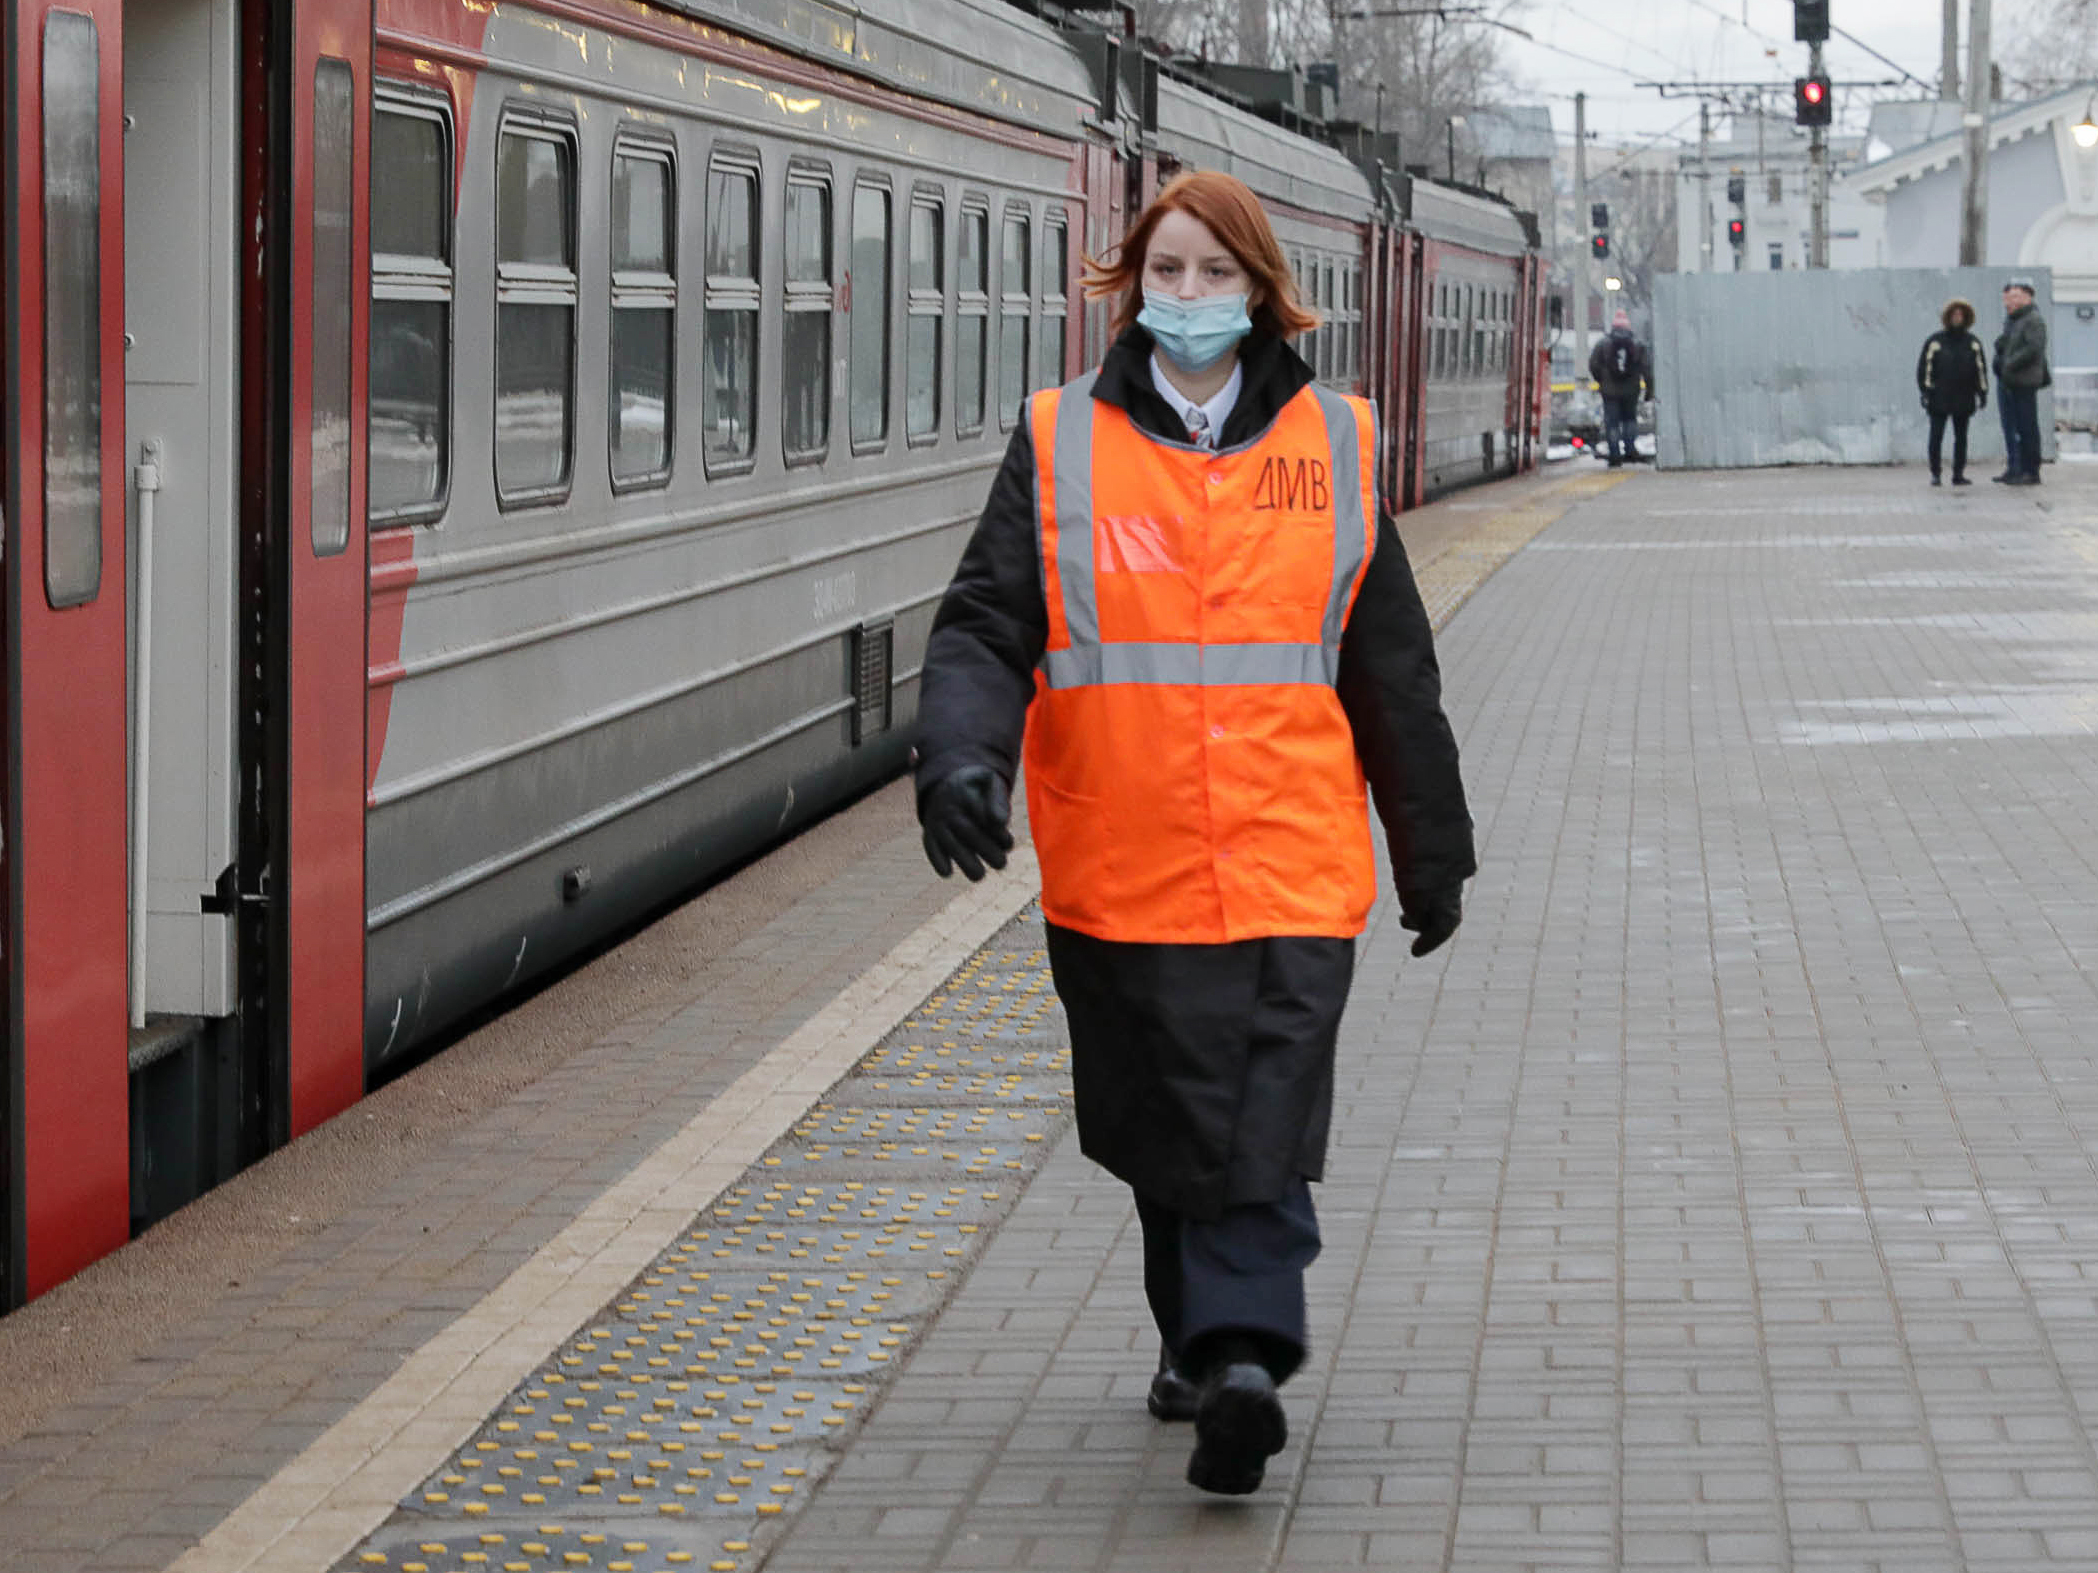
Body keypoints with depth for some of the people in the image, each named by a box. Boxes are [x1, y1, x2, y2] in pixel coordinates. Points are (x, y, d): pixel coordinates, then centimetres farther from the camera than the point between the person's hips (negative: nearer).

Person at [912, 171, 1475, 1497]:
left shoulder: (1332, 445, 8)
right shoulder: (1060, 446, 6)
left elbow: (1392, 670, 15)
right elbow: (986, 629, 0)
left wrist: (1434, 853, 19)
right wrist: (963, 760, -20)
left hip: (1291, 871, -1)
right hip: (1121, 875, 1)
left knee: (1265, 1133, -12)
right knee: (1166, 1128, 10)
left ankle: (1239, 1353, -20)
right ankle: (1204, 1340, 26)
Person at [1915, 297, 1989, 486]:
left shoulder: (1973, 343, 8)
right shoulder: (1935, 341, -1)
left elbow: (1981, 368, 11)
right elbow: (1924, 367, -1)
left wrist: (1983, 393, 6)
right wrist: (1925, 391, -8)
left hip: (1963, 399, 3)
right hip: (1939, 399, -3)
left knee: (1961, 437, 7)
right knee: (1936, 437, -4)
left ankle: (1958, 474, 13)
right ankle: (1935, 474, 3)